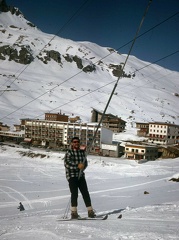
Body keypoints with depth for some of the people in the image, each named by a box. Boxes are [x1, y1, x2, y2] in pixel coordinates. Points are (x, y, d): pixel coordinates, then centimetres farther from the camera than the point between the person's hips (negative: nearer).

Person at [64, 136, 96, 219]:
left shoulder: (82, 152, 12)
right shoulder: (69, 152, -3)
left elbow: (85, 163, 14)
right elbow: (66, 163, -15)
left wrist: (82, 166, -9)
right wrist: (77, 166, -23)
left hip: (81, 175, 5)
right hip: (72, 176, -4)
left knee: (85, 193, 2)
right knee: (74, 193, -12)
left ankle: (90, 211, 10)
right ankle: (74, 212, -4)